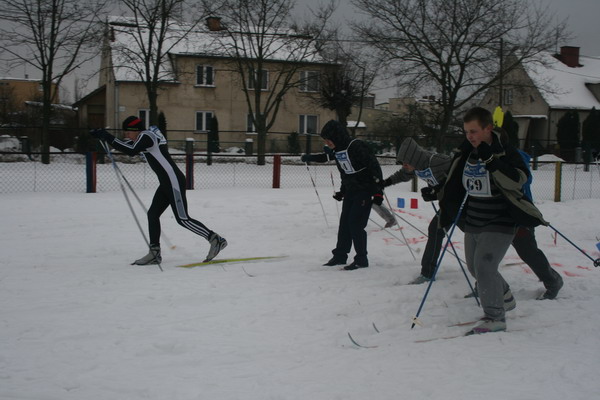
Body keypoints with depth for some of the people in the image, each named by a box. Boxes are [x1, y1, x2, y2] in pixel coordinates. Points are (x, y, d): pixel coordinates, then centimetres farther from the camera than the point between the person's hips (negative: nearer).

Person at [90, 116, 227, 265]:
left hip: (174, 181, -10)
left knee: (182, 219, -8)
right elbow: (125, 145, 26)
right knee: (152, 213, 9)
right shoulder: (144, 136, 16)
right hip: (166, 183, 10)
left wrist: (108, 138, -25)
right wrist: (104, 136, 13)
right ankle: (154, 253, 14)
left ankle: (216, 240, -4)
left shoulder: (146, 136, -13)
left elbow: (131, 151, -30)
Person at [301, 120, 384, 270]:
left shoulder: (357, 147, -22)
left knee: (356, 224, -10)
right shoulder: (337, 151, 4)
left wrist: (378, 191, -23)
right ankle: (340, 255, 21)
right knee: (344, 223, 9)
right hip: (350, 190, 8)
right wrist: (342, 190, 20)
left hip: (365, 190, -8)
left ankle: (362, 259, 1)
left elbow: (374, 166, -22)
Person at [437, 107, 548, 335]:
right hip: (473, 224, 8)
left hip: (499, 224, -8)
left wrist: (491, 159, -34)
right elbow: (454, 185, 15)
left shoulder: (506, 152, -14)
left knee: (484, 265, -18)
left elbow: (518, 179, -30)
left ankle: (495, 318, -7)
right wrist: (446, 213, 11)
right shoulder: (466, 154, 4)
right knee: (475, 267, 17)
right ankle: (504, 295, 43)